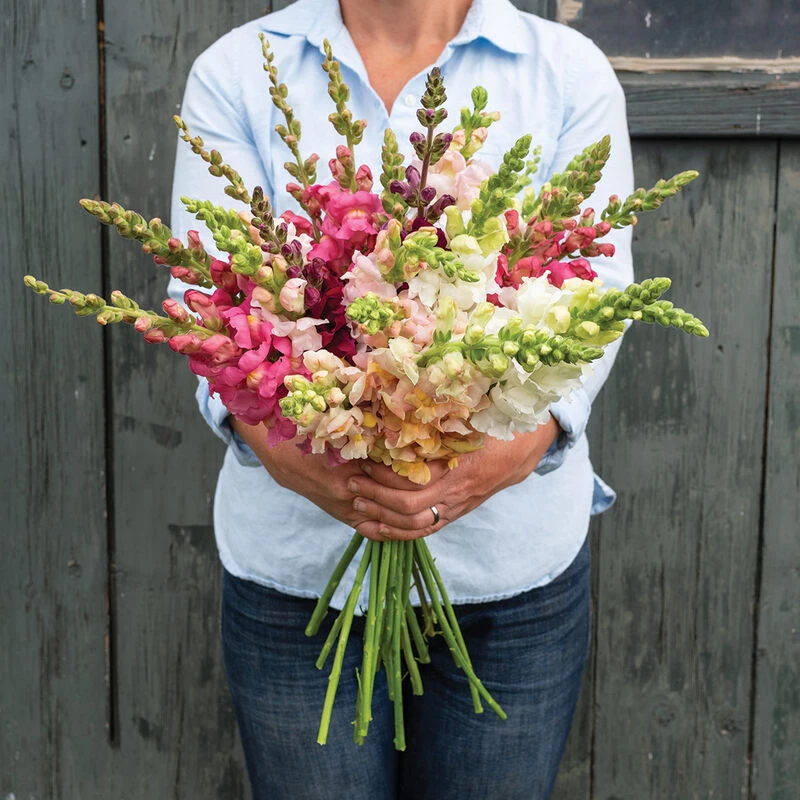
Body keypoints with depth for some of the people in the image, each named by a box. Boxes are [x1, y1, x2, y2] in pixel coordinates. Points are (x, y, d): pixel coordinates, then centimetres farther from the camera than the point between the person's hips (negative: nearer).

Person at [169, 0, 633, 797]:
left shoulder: (571, 73, 2)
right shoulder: (233, 72, 2)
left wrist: (530, 437, -25)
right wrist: (264, 432, -27)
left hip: (516, 555, 1)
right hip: (293, 557, 0)